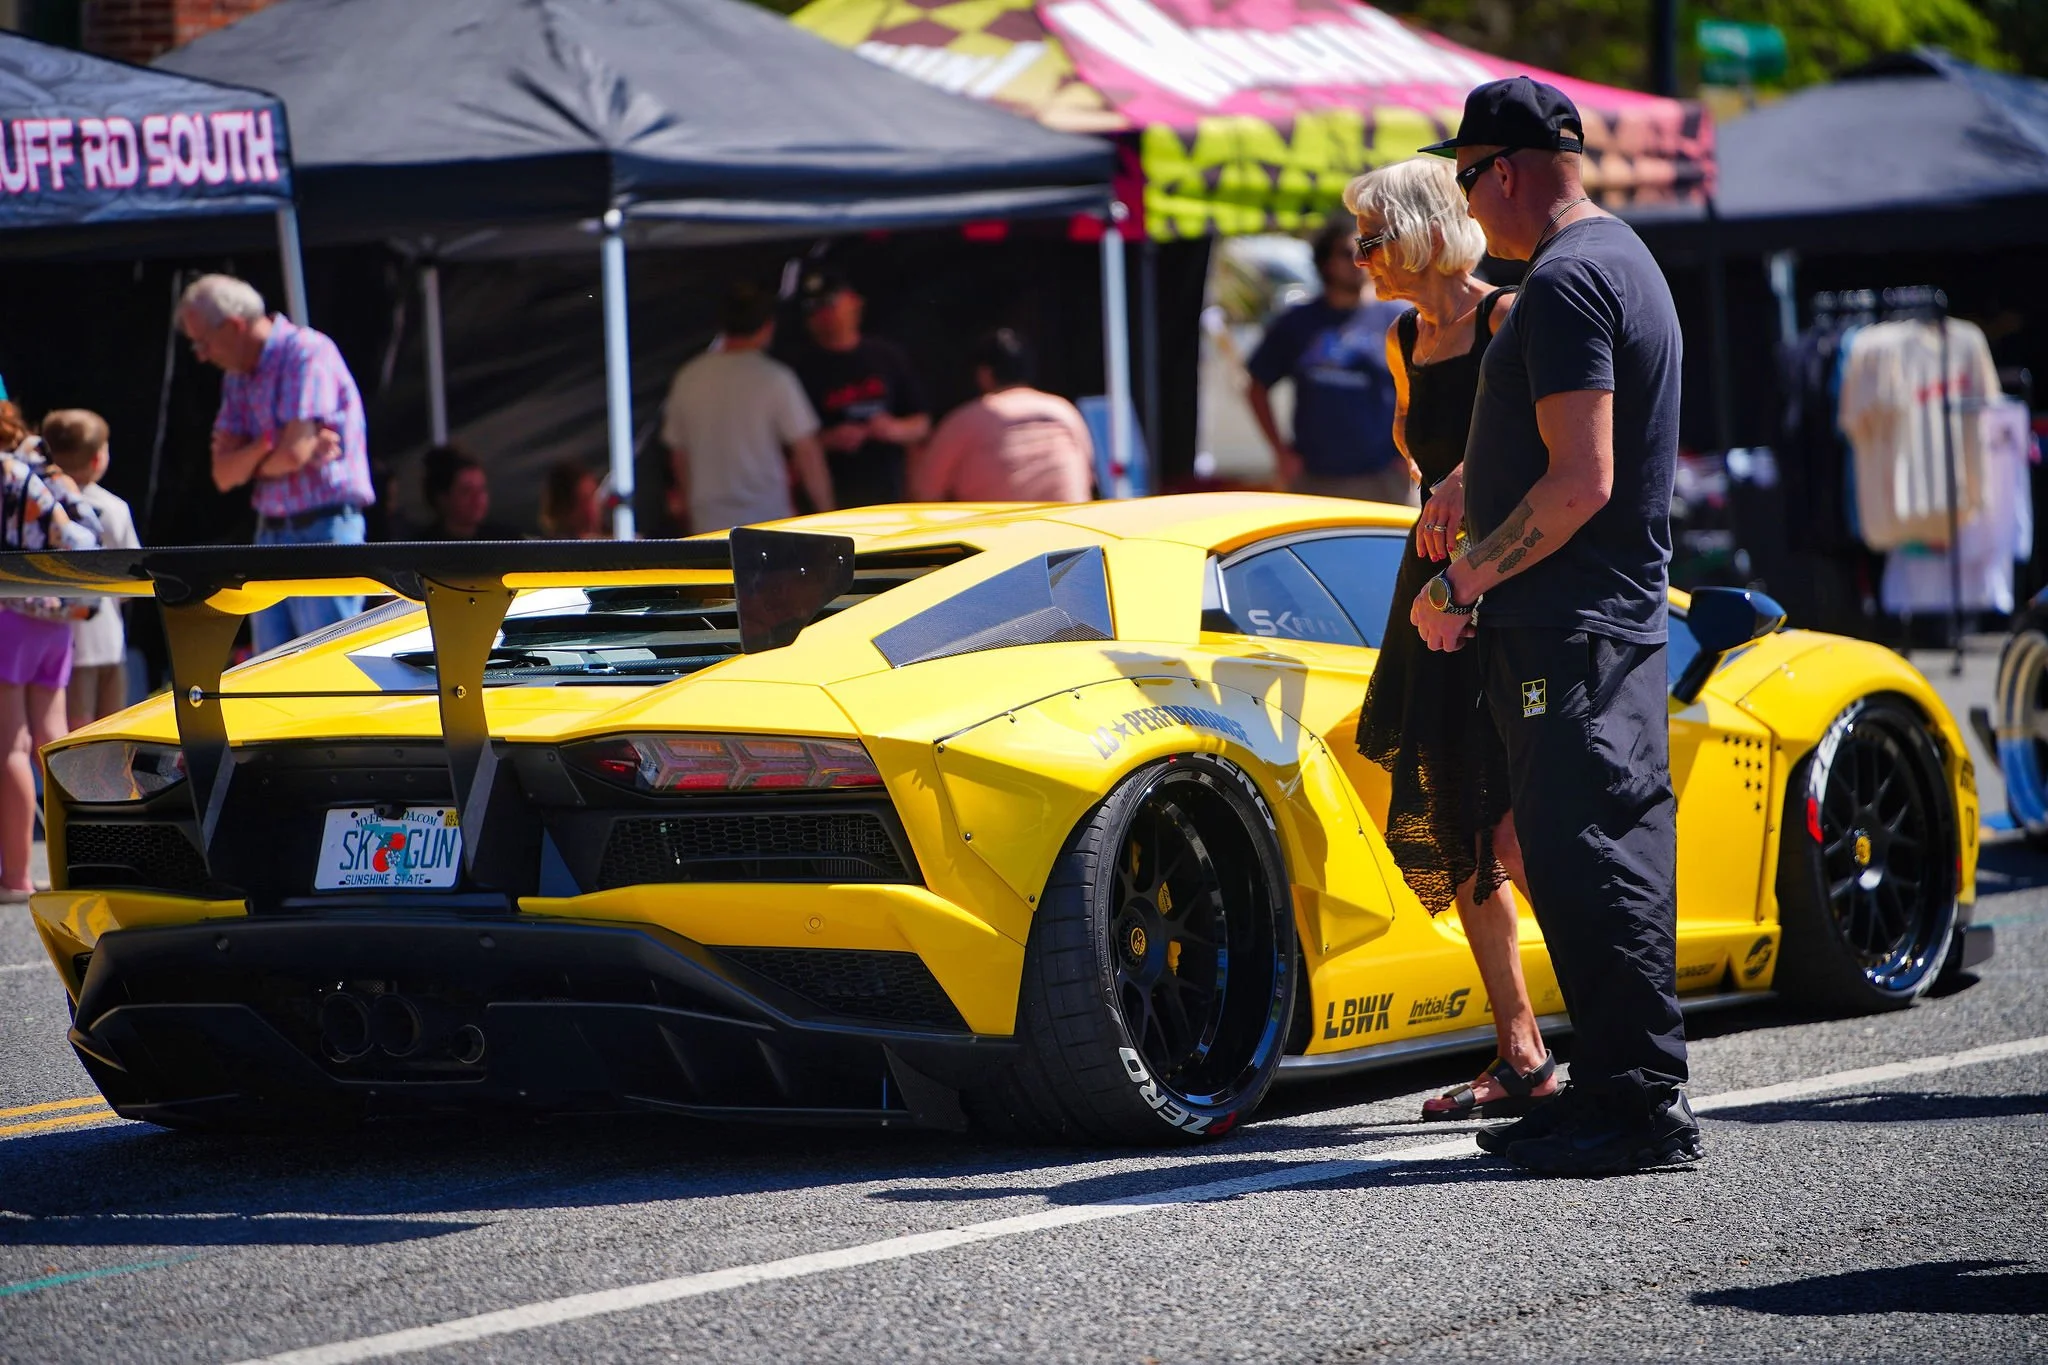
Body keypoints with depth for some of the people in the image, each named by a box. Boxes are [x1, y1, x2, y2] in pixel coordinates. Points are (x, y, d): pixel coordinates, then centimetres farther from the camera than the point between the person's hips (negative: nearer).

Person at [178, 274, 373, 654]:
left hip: (322, 533, -9)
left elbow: (295, 452, -20)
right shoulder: (238, 378, 15)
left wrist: (251, 463, 1)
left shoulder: (308, 353, -12)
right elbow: (224, 474, 8)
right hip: (271, 537, 9)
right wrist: (267, 447, -12)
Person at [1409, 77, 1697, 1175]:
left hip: (1570, 629, -11)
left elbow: (1582, 483, -23)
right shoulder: (1619, 258, 18)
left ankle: (1642, 1104, -9)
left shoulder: (1567, 282, -16)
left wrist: (1463, 584, -17)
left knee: (1585, 853, -9)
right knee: (1598, 855, 12)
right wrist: (1476, 485, 25)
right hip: (1619, 616, 11)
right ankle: (1616, 1089, 17)